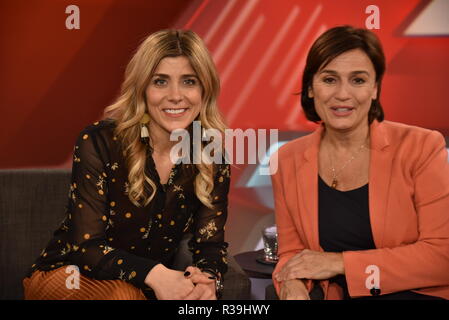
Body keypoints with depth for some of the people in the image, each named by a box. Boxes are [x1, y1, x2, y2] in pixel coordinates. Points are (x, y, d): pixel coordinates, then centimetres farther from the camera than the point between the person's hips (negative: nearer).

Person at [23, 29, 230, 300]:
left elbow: (211, 244, -4)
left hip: (149, 288, 4)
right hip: (69, 277, -3)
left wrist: (207, 279, -27)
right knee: (122, 293, -35)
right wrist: (153, 274, -37)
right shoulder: (99, 143, -18)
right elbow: (86, 246, -21)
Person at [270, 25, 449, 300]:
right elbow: (291, 253, 8)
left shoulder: (421, 147, -7)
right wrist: (292, 283, -15)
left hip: (418, 294, -3)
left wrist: (340, 262, -13)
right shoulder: (289, 160, 2)